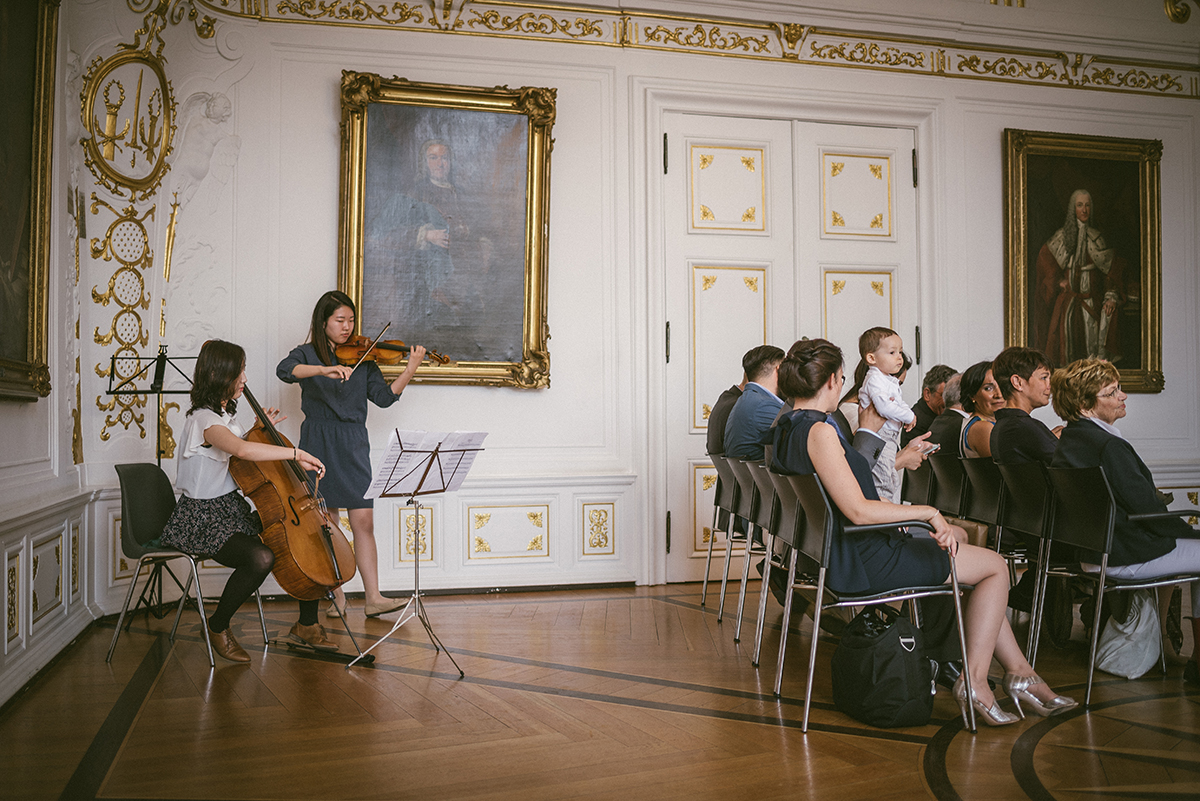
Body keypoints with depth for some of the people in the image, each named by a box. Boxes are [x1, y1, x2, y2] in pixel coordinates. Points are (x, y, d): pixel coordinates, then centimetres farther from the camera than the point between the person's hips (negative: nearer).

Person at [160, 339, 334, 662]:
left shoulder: (224, 414, 11)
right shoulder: (203, 420, -20)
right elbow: (242, 450, -41)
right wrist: (296, 453, -39)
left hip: (233, 509, 9)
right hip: (203, 518, -9)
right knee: (261, 557, -33)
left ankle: (307, 624, 9)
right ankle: (218, 627, -5)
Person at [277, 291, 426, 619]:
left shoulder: (362, 357, 9)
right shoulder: (306, 354, 3)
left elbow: (383, 397, 1)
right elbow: (285, 370, -19)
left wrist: (410, 370, -12)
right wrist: (324, 370, -34)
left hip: (353, 446, 2)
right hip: (319, 445, -1)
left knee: (363, 521, -3)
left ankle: (373, 598, -1)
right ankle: (336, 595, 16)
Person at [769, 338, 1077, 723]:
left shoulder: (785, 428, 8)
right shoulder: (819, 431, -23)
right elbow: (858, 511, -27)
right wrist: (927, 512, -16)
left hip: (835, 553, 10)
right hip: (862, 560, -10)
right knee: (996, 566, 3)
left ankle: (1019, 671, 23)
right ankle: (974, 682, 5)